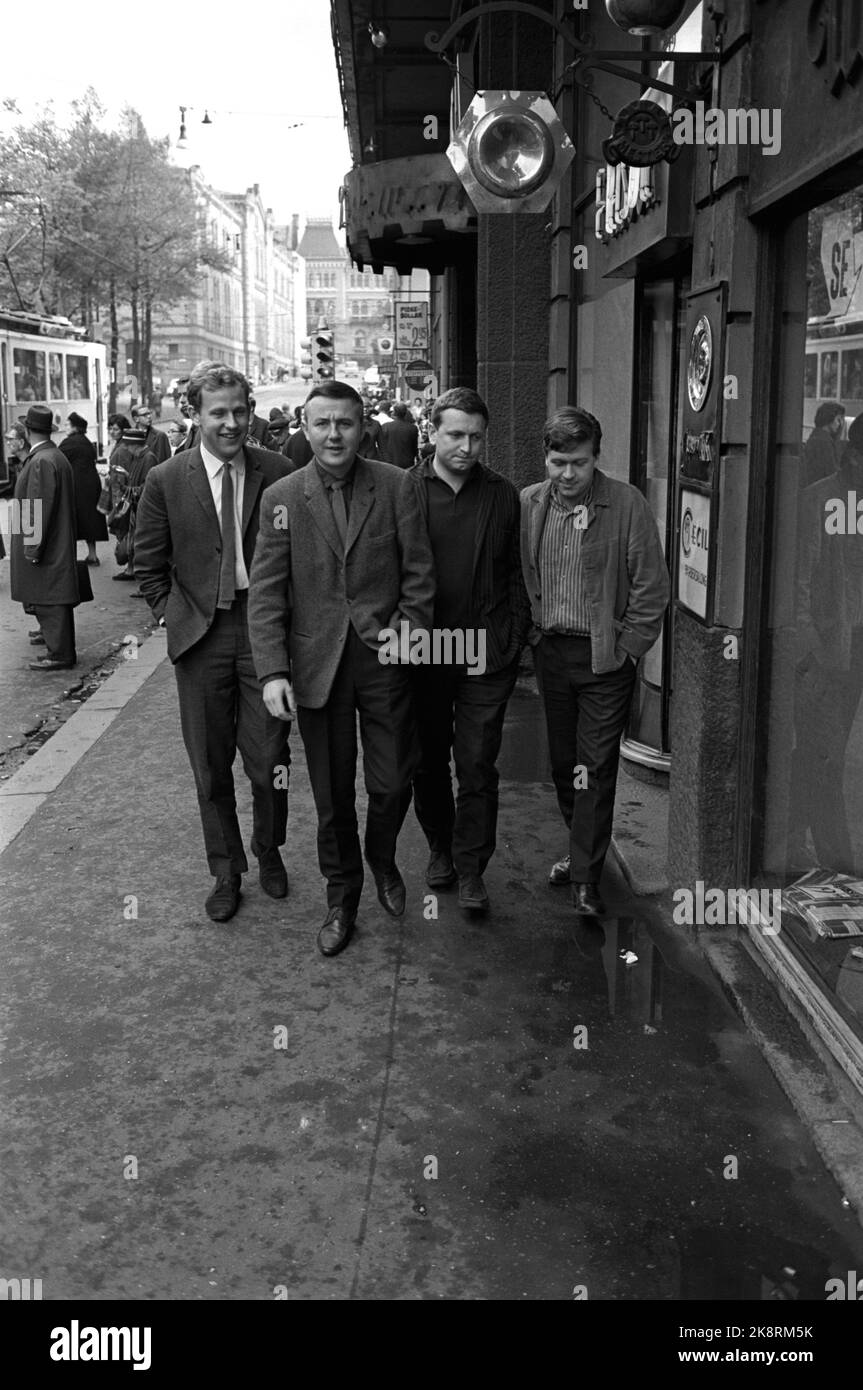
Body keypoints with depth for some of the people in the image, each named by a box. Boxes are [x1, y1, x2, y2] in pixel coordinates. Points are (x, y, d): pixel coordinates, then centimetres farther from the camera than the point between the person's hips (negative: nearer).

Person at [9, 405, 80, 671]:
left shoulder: (41, 462, -18)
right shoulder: (57, 457, 11)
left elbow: (39, 509, -21)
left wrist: (33, 549, -18)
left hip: (45, 551, -9)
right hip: (58, 548, 9)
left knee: (49, 603, -3)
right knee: (53, 602, 15)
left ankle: (60, 654, 2)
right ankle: (61, 650, 22)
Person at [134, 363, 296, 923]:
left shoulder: (278, 473, -2)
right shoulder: (166, 481, -2)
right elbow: (150, 563, 7)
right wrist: (173, 615, 1)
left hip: (264, 628, 0)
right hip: (200, 635, 1)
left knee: (269, 759, 3)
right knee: (211, 766, 10)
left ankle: (269, 852, 30)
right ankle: (226, 871, 26)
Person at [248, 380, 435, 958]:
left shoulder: (397, 487, -2)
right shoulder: (281, 498, -1)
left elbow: (419, 571, 2)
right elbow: (267, 592, -3)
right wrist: (272, 671, -10)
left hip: (383, 656, 0)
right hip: (317, 664, 1)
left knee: (393, 783, 4)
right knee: (332, 795, 10)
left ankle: (383, 860, 36)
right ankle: (342, 896, 29)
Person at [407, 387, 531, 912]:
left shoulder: (503, 495, 4)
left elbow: (515, 572, 8)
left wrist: (516, 637, 2)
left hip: (487, 652, 0)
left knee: (478, 765, 0)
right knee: (428, 759, 13)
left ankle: (471, 869, 12)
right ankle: (441, 848, 33)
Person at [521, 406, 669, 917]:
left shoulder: (628, 505, -9)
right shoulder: (529, 504, 1)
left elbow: (651, 587, -7)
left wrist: (626, 650, -8)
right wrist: (532, 631, 3)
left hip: (605, 656, -4)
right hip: (551, 650, 4)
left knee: (596, 768, -3)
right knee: (562, 762, 13)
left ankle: (587, 879, 4)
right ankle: (584, 850, 31)